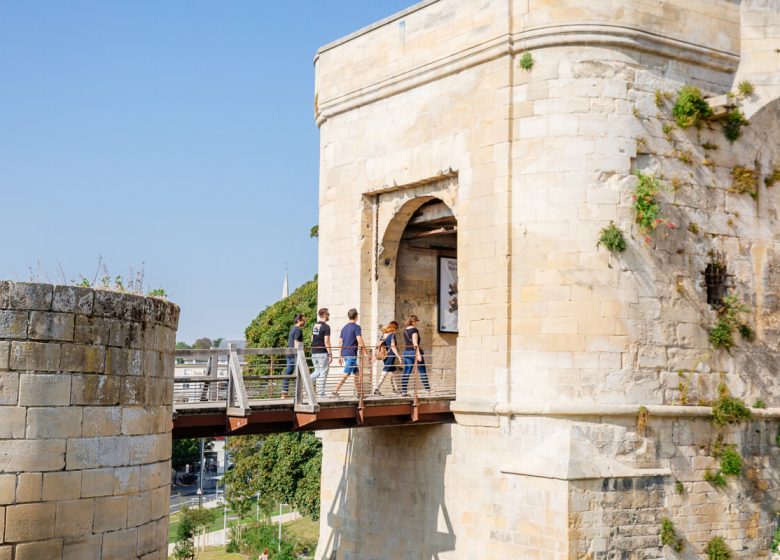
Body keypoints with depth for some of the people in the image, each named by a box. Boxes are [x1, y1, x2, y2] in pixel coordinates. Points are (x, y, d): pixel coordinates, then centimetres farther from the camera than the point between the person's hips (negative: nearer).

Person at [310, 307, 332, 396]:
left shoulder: (314, 326, 12)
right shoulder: (326, 326, -12)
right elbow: (326, 342, -17)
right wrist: (330, 354, -13)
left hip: (314, 352, 7)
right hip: (322, 353, -7)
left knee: (317, 371, 18)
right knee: (323, 373, 0)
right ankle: (321, 393, 1)